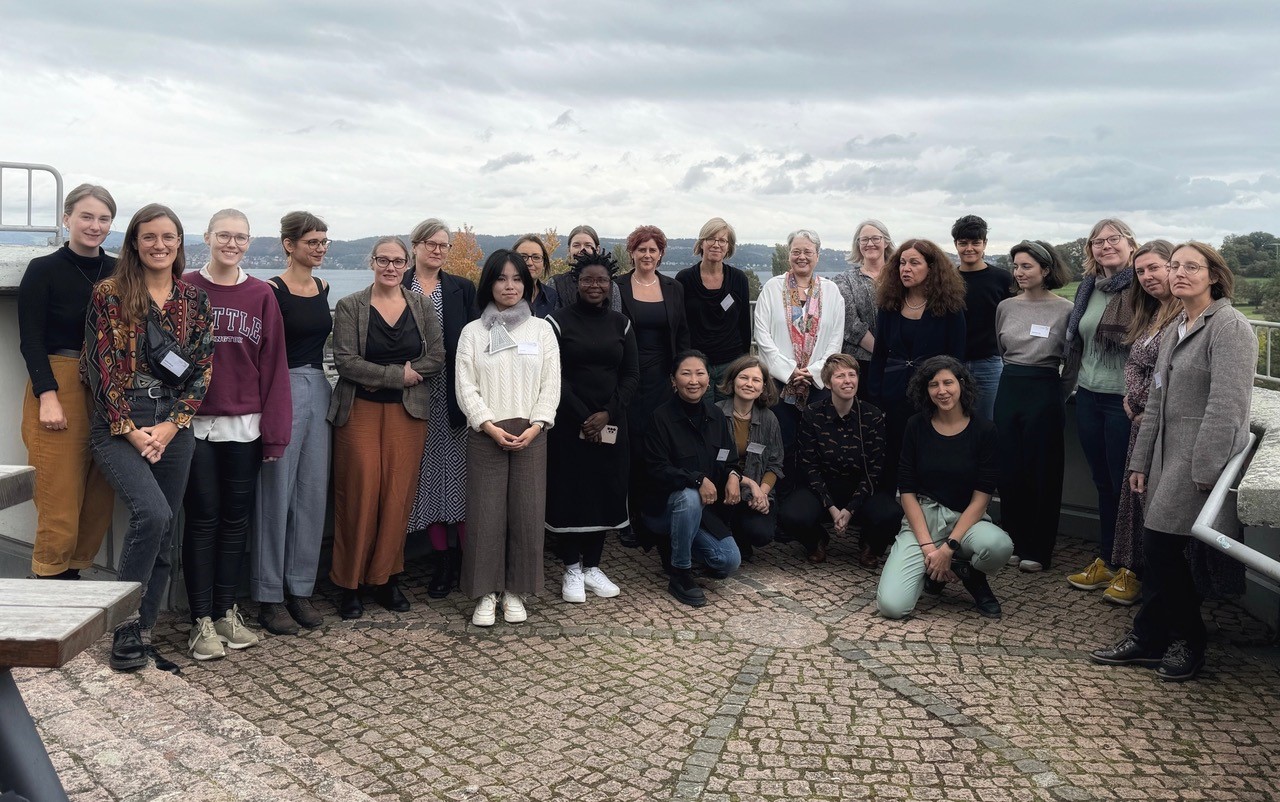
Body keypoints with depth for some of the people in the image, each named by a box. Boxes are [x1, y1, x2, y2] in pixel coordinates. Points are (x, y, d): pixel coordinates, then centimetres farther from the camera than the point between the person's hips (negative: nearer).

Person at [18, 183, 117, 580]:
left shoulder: (118, 272, 10)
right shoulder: (43, 270, 0)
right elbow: (30, 339, -4)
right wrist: (48, 395, -14)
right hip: (59, 388, -4)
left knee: (99, 499, 6)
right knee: (60, 501, -5)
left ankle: (76, 573, 18)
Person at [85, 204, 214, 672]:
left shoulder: (195, 300, 8)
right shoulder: (109, 295, 1)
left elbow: (203, 369, 4)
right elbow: (99, 366, -4)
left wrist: (170, 426, -7)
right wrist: (130, 430, -10)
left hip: (174, 428, 4)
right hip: (118, 427, -3)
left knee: (163, 535, 5)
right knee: (153, 513, -23)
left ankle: (141, 636, 17)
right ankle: (124, 624, -6)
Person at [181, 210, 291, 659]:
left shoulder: (262, 296, 5)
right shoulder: (185, 289, 1)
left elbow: (273, 365, 4)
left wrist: (274, 430, 0)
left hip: (244, 426, 2)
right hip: (195, 424, -2)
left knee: (236, 519, 10)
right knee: (202, 519, 3)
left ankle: (227, 611, 24)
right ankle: (203, 621, 12)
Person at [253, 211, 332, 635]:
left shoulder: (323, 287, 13)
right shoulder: (272, 291, -8)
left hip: (319, 389, 7)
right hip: (283, 389, -7)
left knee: (313, 491, 8)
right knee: (276, 492, -2)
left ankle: (300, 588, 19)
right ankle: (269, 595, 9)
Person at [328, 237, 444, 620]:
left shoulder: (421, 305, 9)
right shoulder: (349, 307, 1)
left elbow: (438, 356, 2)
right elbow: (345, 361, -9)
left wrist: (396, 375, -10)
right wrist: (398, 375, -13)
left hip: (408, 411, 2)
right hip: (360, 411, -2)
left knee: (398, 496, 3)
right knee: (360, 496, -3)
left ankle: (386, 577, 17)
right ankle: (350, 583, 10)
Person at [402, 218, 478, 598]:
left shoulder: (463, 289, 9)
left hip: (455, 392, 0)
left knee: (460, 473, 1)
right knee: (428, 474, 4)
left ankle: (467, 560, 10)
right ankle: (443, 562, 15)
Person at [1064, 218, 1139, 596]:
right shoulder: (1089, 289, 12)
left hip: (1122, 400, -7)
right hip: (1089, 397, 7)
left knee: (1124, 484, 2)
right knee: (1102, 482, 14)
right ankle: (1104, 562, 24)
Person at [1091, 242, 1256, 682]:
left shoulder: (1229, 327, -11)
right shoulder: (1174, 330, 16)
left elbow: (1227, 406, -18)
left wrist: (1204, 472, -21)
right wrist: (1141, 461, 16)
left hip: (1203, 458, -8)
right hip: (1169, 455, 8)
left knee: (1162, 543, -5)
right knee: (1158, 545, 8)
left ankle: (1186, 640, 13)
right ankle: (1150, 638, 17)